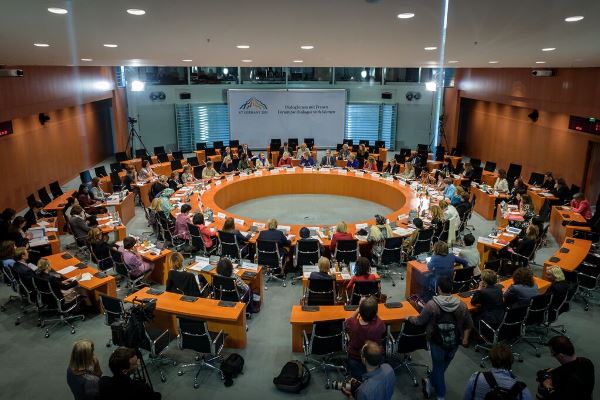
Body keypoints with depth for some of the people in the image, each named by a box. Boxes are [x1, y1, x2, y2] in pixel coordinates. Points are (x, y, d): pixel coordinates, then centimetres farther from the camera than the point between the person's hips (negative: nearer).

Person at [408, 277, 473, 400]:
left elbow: (420, 321, -10)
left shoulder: (431, 304, -20)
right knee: (442, 366, 24)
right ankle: (431, 382, 44)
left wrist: (409, 318, 9)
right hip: (454, 342, 4)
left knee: (438, 368, 15)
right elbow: (469, 324, 2)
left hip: (438, 342, -3)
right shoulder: (461, 305, -8)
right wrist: (465, 339, 16)